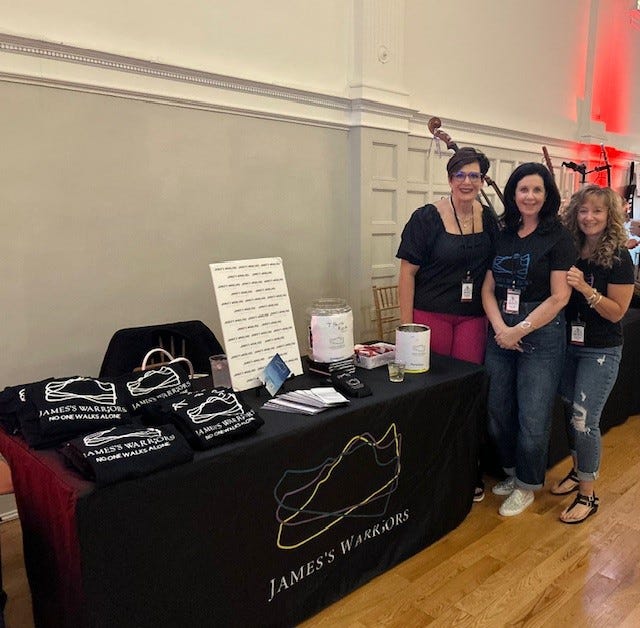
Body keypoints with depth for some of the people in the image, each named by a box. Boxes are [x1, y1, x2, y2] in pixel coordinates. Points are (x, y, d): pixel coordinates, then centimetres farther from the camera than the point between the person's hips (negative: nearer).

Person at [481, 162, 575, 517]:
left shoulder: (558, 237, -5)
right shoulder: (504, 236, 9)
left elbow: (559, 296, -11)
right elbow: (488, 289, 5)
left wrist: (519, 330, -13)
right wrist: (500, 328, -10)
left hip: (541, 335, -5)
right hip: (501, 334, 5)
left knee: (532, 418, 4)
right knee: (498, 411, 12)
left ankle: (527, 486, 26)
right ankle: (512, 472, 35)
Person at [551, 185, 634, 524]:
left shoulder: (618, 257, -12)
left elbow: (616, 312, -15)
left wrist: (584, 287, -26)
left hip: (601, 351, -5)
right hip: (569, 344, 5)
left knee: (584, 420, -6)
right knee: (570, 413, 16)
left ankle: (587, 494, 11)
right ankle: (577, 470, 37)